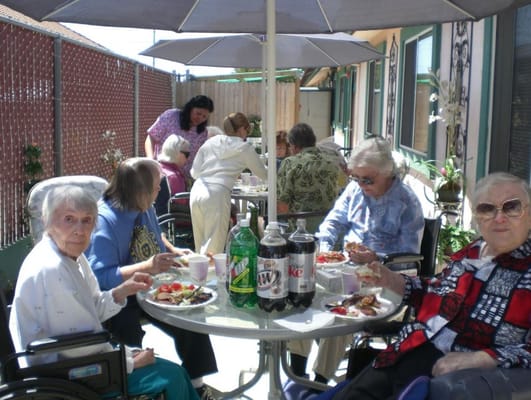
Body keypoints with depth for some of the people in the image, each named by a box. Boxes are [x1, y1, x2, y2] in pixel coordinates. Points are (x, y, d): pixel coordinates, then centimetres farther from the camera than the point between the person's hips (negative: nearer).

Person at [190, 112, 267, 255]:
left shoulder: (210, 142, 18)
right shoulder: (245, 148, 8)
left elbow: (194, 172, 17)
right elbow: (263, 174, 20)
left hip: (196, 191, 5)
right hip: (217, 194, -5)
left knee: (200, 247, 14)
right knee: (213, 250, -3)